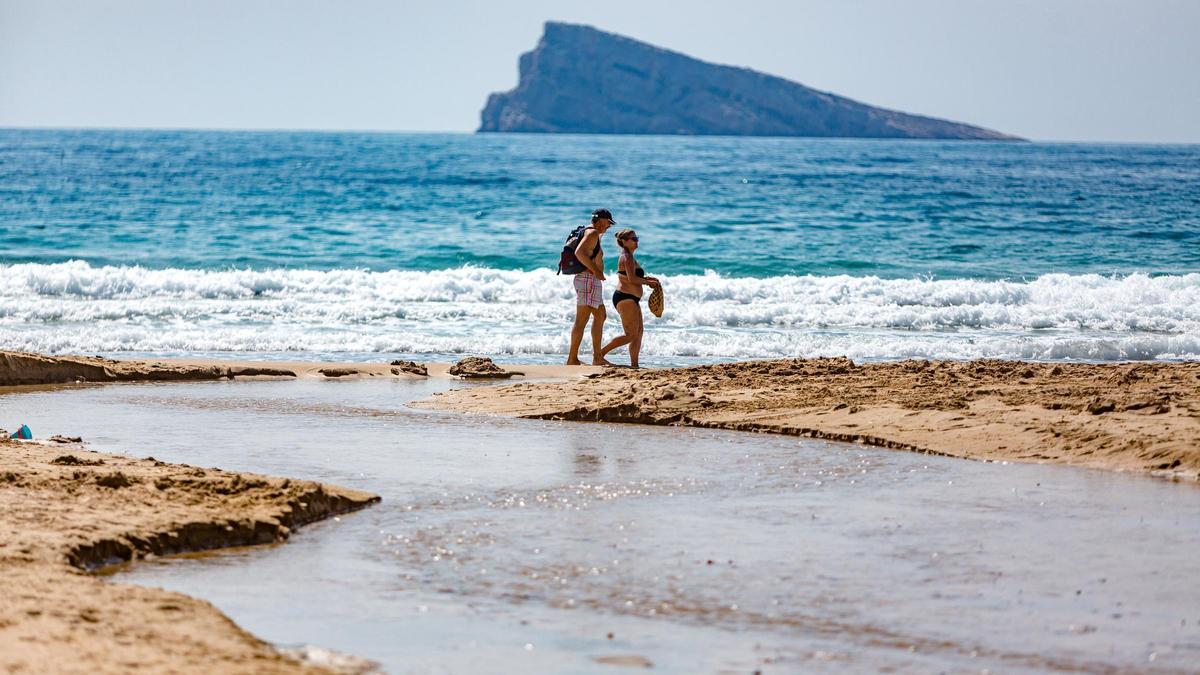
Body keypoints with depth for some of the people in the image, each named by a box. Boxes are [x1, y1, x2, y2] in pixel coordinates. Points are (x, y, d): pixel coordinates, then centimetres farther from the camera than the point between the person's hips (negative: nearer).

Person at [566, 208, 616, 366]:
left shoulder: (592, 233, 19)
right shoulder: (592, 233, -13)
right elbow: (579, 252, -27)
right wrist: (595, 270, -24)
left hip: (592, 281, 11)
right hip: (589, 280, -11)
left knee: (600, 316, 18)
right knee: (582, 320, -11)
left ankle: (597, 357, 21)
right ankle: (572, 359, -12)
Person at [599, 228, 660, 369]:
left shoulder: (630, 257, 19)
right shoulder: (627, 257, -13)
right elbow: (632, 279, -22)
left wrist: (647, 279, 10)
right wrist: (649, 282, -10)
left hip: (631, 299, 11)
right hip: (625, 298, -11)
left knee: (639, 333, 10)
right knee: (631, 335, -13)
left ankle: (634, 364, 10)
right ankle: (601, 353, -12)